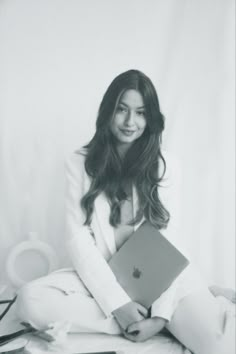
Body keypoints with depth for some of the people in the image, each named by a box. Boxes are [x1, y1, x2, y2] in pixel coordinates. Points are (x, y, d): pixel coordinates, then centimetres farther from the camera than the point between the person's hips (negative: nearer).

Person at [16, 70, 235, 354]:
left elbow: (169, 242, -2)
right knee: (30, 299, -28)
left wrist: (161, 313, -16)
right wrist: (117, 302, -16)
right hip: (101, 278, 2)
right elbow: (78, 237, -6)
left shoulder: (163, 169, 4)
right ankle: (134, 323, -17)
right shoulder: (81, 163, 1)